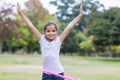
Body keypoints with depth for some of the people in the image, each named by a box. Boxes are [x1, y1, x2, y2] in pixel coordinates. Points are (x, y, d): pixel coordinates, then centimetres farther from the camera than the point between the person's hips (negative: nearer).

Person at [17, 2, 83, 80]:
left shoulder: (58, 40, 0)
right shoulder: (42, 40, 2)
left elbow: (69, 27, -2)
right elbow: (31, 26, 0)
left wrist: (80, 15, -3)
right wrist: (21, 13, -1)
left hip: (58, 74, -1)